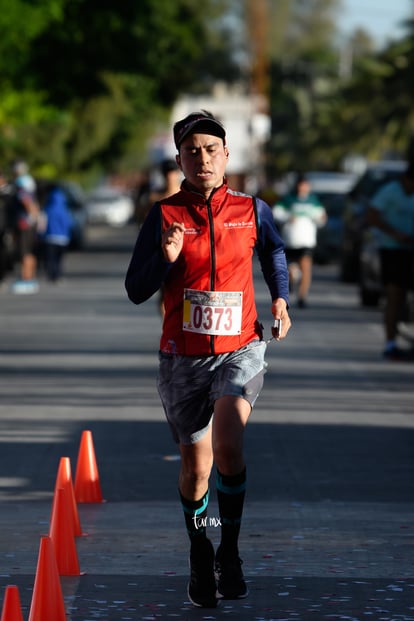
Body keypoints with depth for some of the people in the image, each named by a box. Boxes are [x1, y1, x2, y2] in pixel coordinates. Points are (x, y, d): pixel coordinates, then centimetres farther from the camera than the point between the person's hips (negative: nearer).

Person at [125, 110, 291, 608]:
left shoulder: (252, 211, 2)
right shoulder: (165, 215, -1)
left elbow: (274, 252, 25)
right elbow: (136, 290, -1)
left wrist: (280, 298, 13)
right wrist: (165, 259, -18)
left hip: (241, 348, -1)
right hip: (183, 356, 1)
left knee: (228, 443, -25)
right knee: (196, 465, 7)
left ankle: (229, 553, -10)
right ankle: (199, 556, 33)